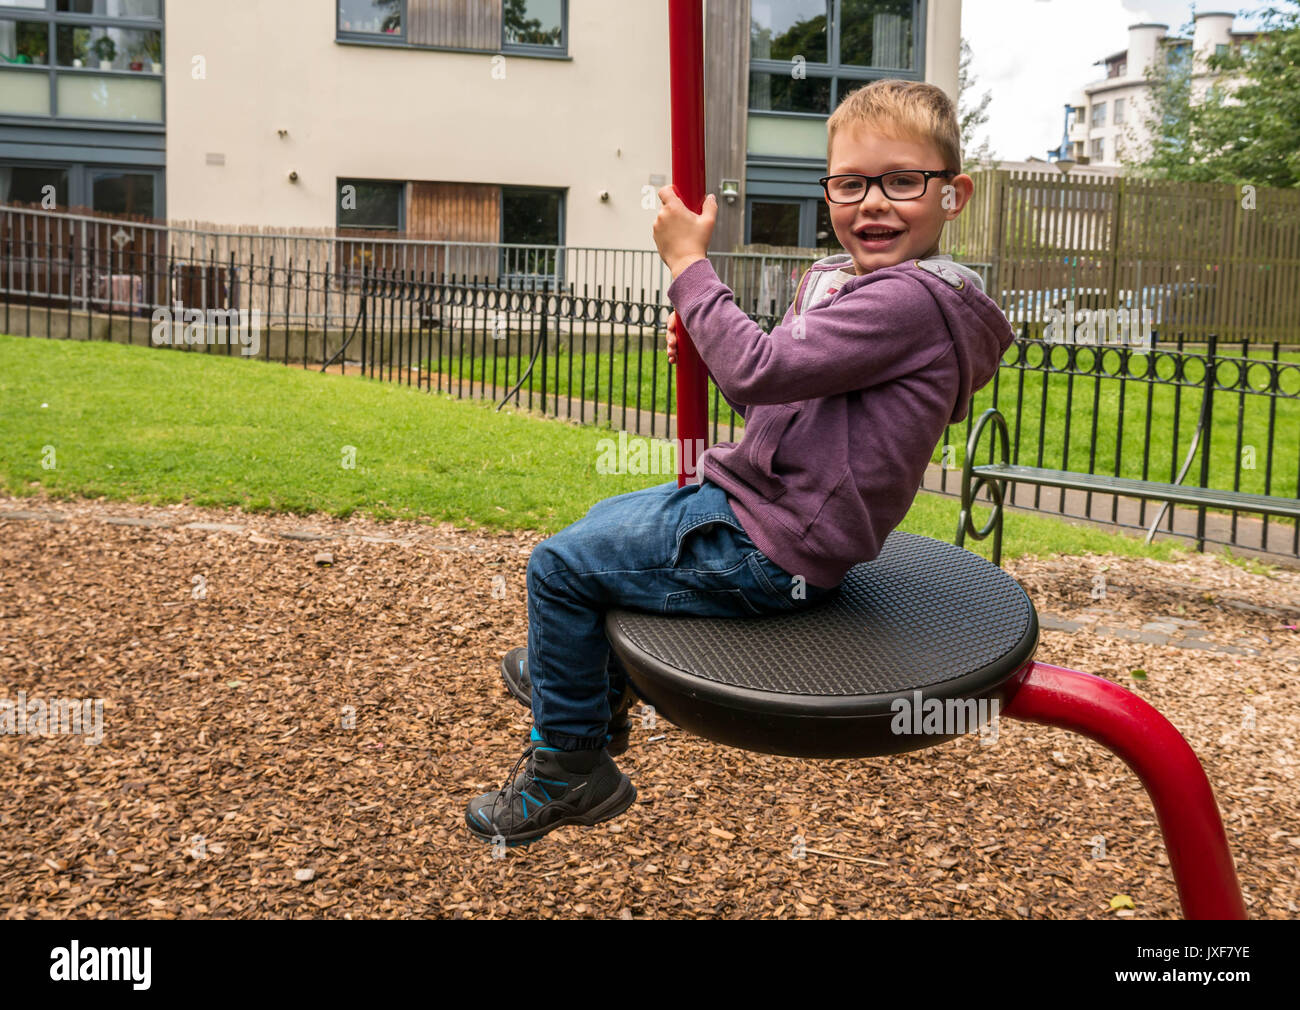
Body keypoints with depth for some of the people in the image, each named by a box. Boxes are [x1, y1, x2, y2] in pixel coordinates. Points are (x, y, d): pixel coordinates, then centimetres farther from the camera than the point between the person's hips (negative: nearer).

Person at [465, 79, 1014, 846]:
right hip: (759, 511, 11)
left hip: (763, 555, -11)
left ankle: (570, 765, 15)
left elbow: (760, 372, -28)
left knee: (560, 566, -2)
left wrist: (689, 264, -17)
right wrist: (709, 347, 1)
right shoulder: (847, 284, 11)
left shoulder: (911, 300, -23)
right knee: (606, 519, 28)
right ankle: (596, 691, 46)